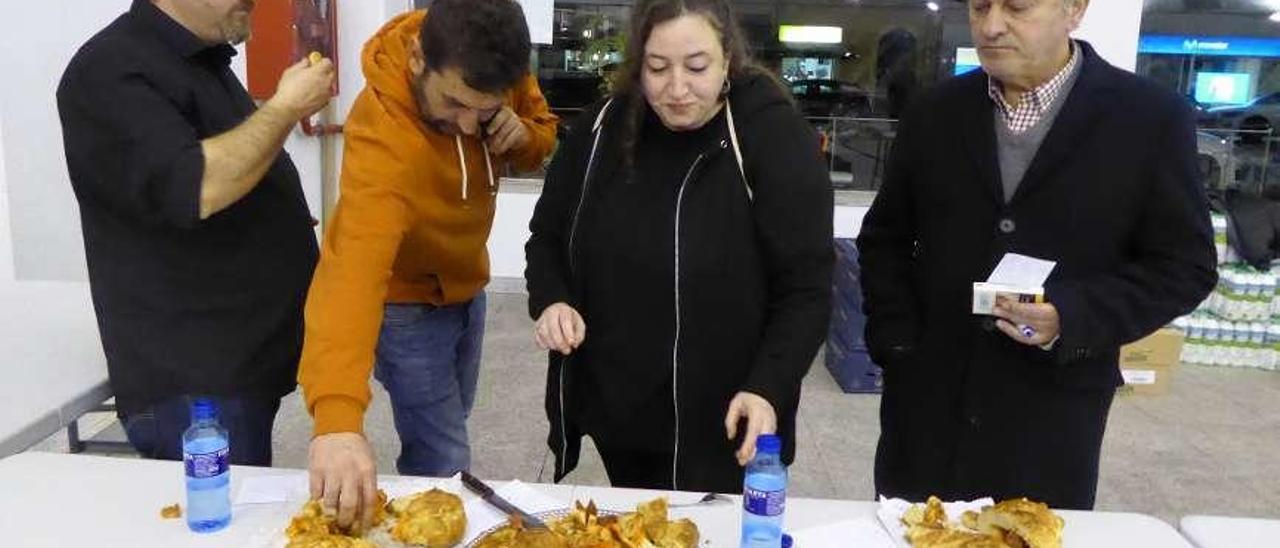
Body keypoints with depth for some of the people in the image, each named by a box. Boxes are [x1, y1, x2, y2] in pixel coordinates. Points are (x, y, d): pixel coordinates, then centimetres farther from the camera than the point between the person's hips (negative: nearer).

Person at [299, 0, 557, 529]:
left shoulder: (491, 68, -18)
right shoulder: (384, 139, -39)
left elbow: (544, 132, 0)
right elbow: (357, 268, -52)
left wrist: (523, 135, -26)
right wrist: (337, 417, -64)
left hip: (464, 286, 7)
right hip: (406, 301, -6)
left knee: (442, 435, 23)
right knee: (445, 465, -4)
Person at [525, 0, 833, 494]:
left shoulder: (775, 139, -14)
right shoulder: (603, 129, -2)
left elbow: (806, 290, -13)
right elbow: (546, 238, 10)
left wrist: (767, 389, -25)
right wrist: (551, 301, -9)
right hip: (612, 410, 5)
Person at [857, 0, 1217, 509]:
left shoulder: (1152, 119, -4)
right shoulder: (935, 113, 4)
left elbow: (1185, 264, -2)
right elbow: (883, 238, 11)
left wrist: (1075, 316, -19)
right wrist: (895, 342, -1)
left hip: (1051, 418, -2)